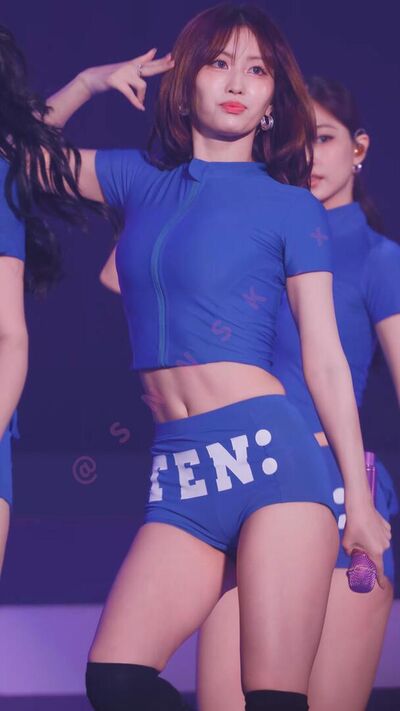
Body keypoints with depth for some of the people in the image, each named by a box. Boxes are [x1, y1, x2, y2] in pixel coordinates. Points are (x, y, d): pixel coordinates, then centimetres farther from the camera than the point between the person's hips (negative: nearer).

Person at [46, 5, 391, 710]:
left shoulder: (289, 206, 6)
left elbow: (325, 360, 5)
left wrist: (360, 501, 3)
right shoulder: (142, 179, 17)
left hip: (269, 449, -4)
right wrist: (88, 82, 15)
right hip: (180, 470, 4)